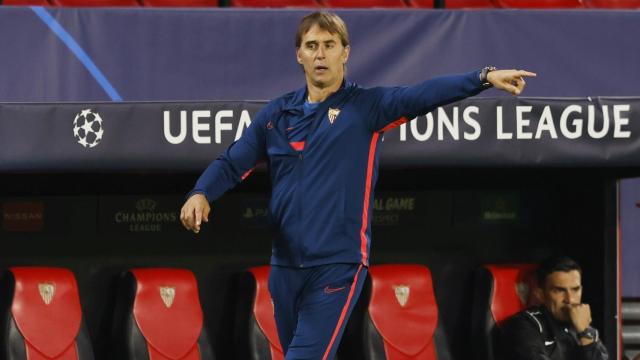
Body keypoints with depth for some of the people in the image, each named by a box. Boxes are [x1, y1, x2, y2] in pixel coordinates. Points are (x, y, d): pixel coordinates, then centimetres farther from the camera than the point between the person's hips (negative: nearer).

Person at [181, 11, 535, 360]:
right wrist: (201, 194, -5)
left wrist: (484, 77, -30)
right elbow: (231, 164, 15)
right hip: (285, 266, 5)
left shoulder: (366, 106, -2)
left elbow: (426, 93, -16)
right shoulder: (277, 114, 10)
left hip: (338, 266, -5)